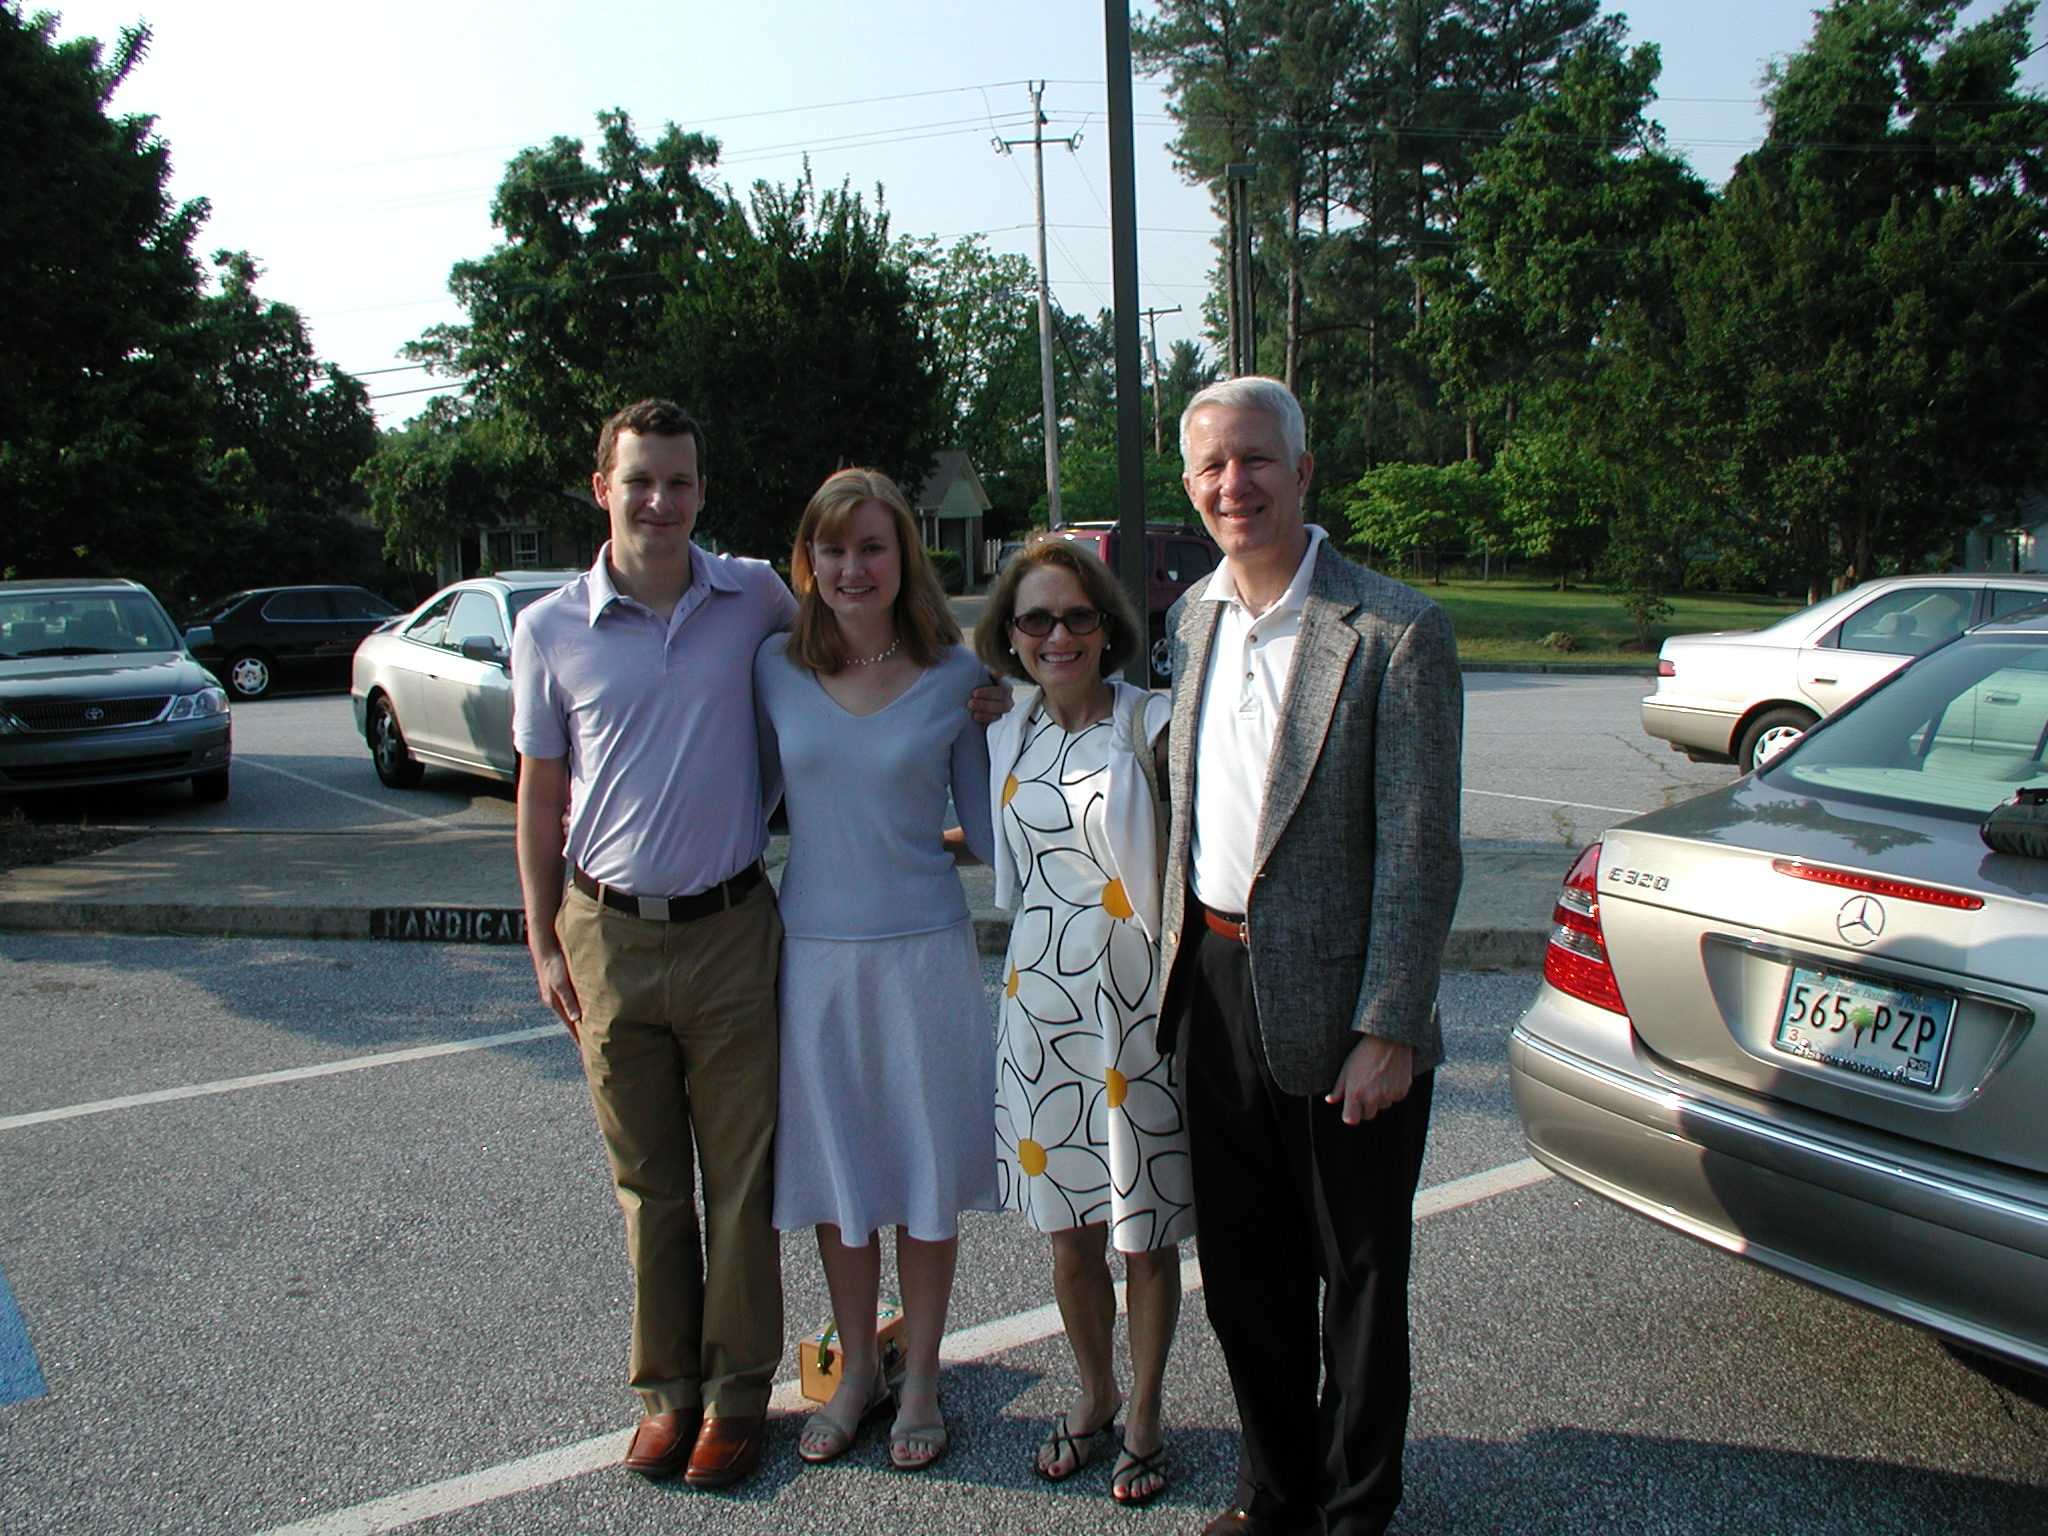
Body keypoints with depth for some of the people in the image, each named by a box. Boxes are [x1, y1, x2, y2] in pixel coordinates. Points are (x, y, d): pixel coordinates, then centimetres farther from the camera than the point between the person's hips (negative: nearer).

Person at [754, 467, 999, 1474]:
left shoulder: (956, 674, -5)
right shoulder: (776, 669, -1)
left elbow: (985, 831, 2)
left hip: (922, 953, -1)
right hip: (812, 953, 2)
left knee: (925, 1170, 10)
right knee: (835, 1171, 14)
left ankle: (919, 1382, 31)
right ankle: (856, 1372, 35)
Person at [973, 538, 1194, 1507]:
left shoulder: (1150, 722, -9)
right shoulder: (1008, 735, 6)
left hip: (1141, 991, -4)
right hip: (1043, 989, 4)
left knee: (1146, 1233, 9)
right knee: (1069, 1233, 14)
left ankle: (1143, 1415, 30)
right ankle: (1094, 1395, 37)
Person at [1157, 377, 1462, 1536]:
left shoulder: (1394, 632, -14)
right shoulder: (1194, 615, 6)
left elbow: (1420, 855, -15)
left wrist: (1387, 1030, -17)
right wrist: (1180, 950, 11)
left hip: (1335, 1004, -5)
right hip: (1214, 985, 6)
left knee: (1358, 1274, 13)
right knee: (1244, 1270, 18)